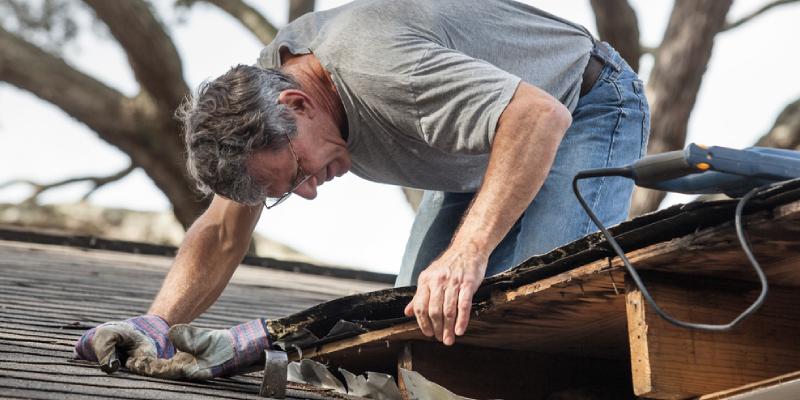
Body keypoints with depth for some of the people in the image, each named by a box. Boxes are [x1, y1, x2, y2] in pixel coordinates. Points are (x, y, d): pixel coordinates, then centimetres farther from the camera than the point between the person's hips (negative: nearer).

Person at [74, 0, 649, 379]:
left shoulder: (376, 69, -39)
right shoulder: (260, 90, -12)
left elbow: (542, 115, -47)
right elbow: (222, 232, -3)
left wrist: (468, 252, -52)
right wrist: (157, 326, -18)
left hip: (587, 108, -8)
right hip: (485, 151, 8)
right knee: (416, 317, -5)